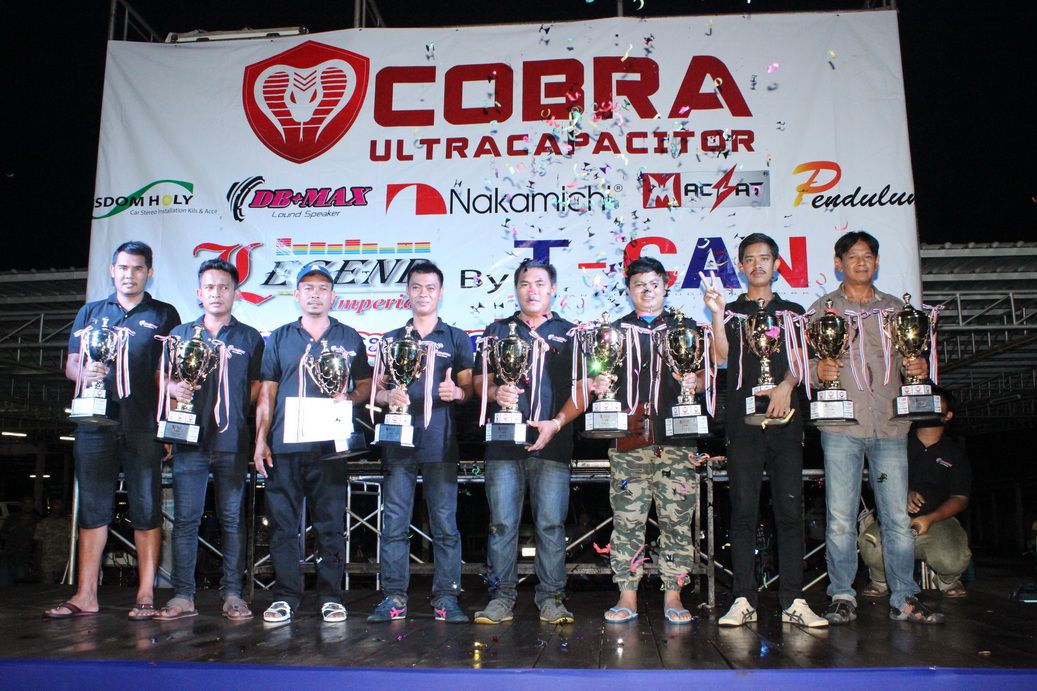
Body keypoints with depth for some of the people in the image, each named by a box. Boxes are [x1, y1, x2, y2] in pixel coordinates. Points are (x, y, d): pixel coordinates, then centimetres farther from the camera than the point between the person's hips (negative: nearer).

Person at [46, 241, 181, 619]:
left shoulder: (164, 315, 11)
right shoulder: (90, 313, 18)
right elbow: (70, 365, 13)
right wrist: (84, 371, -11)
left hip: (144, 427, -2)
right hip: (95, 423, 2)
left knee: (146, 509, -1)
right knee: (92, 508, 4)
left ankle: (145, 595, 4)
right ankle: (85, 595, 10)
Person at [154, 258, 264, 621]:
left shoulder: (250, 338, 10)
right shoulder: (181, 334, 14)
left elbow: (259, 386, 8)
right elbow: (162, 377, 14)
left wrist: (241, 412, -5)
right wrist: (174, 388, -7)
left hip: (232, 441, -1)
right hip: (190, 439, 1)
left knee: (232, 518, 2)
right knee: (185, 518, -1)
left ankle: (232, 594, 8)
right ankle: (183, 595, 5)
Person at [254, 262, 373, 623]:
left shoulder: (349, 339, 11)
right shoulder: (279, 339, 13)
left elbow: (366, 385, 12)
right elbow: (266, 393, 10)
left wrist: (350, 398, -10)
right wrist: (261, 439, 3)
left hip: (329, 446, -1)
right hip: (284, 446, 1)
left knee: (331, 523, 1)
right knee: (283, 523, 3)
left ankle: (331, 596, 10)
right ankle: (285, 596, 12)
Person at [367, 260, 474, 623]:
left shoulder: (456, 339, 12)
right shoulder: (391, 340, 16)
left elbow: (469, 388, 9)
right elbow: (376, 390, 13)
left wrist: (456, 392, -13)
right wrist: (388, 396, -9)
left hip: (440, 443, -1)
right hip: (398, 441, 2)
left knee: (445, 523, -1)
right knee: (394, 523, 1)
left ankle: (446, 597, 6)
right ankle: (394, 596, 8)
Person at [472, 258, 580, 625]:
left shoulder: (569, 333, 14)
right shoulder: (498, 331, 18)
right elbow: (480, 379, 11)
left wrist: (557, 423, -9)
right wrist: (495, 392, -12)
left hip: (552, 442, -1)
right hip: (504, 440, 1)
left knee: (551, 523, -2)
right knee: (502, 522, 0)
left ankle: (551, 596, 7)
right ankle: (502, 594, 9)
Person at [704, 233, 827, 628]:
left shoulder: (793, 311, 19)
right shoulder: (732, 311, 15)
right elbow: (722, 357, -1)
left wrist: (787, 385, -11)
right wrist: (717, 313, -12)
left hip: (785, 418, 1)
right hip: (743, 418, -1)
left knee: (790, 508, -3)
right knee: (744, 510, -2)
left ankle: (793, 601, 0)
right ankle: (743, 600, 1)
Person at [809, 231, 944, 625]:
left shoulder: (895, 308, 18)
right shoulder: (823, 308, 11)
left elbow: (907, 360, 20)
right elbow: (804, 362, 6)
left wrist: (918, 367, -2)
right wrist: (818, 370, -16)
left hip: (890, 426, 2)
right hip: (841, 424, -2)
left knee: (898, 517, 1)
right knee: (840, 518, -3)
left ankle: (904, 598, 11)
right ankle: (842, 596, 8)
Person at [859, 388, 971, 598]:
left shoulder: (955, 454, 13)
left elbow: (960, 498, 5)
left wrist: (930, 519, -15)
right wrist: (903, 493, -16)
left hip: (938, 521, 1)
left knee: (953, 561, -31)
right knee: (871, 547, -34)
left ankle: (948, 580, 11)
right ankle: (881, 580, 5)